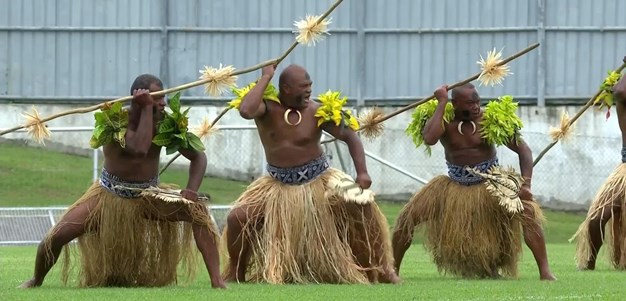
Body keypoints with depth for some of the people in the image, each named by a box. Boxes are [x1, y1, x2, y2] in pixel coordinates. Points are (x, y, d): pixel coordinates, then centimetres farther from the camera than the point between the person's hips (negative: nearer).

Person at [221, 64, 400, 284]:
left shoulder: (316, 112, -14)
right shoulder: (268, 107, -14)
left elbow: (350, 136, -10)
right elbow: (246, 111, -37)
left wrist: (362, 173, -21)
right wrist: (265, 78, -27)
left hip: (318, 180, -1)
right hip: (279, 185, 1)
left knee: (361, 204, -21)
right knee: (237, 218, -14)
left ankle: (381, 269, -7)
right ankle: (235, 273, 10)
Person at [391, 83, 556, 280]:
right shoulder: (443, 120, -10)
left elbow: (523, 149, -13)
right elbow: (429, 138, -34)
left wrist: (526, 185, -26)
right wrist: (441, 103, -27)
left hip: (491, 183, -2)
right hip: (454, 186, 2)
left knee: (527, 211, -26)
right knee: (407, 218, -9)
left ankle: (545, 272, -23)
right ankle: (392, 270, 6)